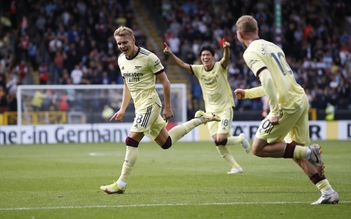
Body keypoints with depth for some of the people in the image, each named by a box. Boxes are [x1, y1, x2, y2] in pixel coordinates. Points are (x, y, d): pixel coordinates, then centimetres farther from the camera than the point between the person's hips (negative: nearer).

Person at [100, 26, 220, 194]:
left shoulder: (148, 57, -15)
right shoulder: (121, 60, 8)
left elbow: (165, 82, -9)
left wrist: (168, 107, -8)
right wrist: (123, 109, 16)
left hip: (149, 103, -8)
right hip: (139, 106, 8)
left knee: (131, 140, -17)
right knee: (166, 143, 15)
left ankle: (121, 184, -13)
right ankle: (199, 119, 33)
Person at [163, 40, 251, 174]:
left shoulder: (220, 67, -9)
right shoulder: (199, 70, 2)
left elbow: (226, 59, -30)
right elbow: (182, 64, -5)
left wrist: (226, 49, -52)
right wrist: (170, 54, -22)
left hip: (225, 109, -5)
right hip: (210, 111, 5)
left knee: (220, 140, -16)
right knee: (217, 142, -3)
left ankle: (241, 138, 15)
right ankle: (235, 167, 9)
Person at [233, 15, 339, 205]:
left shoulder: (251, 53, -6)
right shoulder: (272, 46, 21)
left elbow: (267, 79, -22)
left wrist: (275, 111, -22)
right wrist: (247, 93, 35)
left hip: (287, 104, -8)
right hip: (301, 98, 9)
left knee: (258, 148, 2)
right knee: (295, 150, 16)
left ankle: (308, 152, -8)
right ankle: (328, 192, 8)